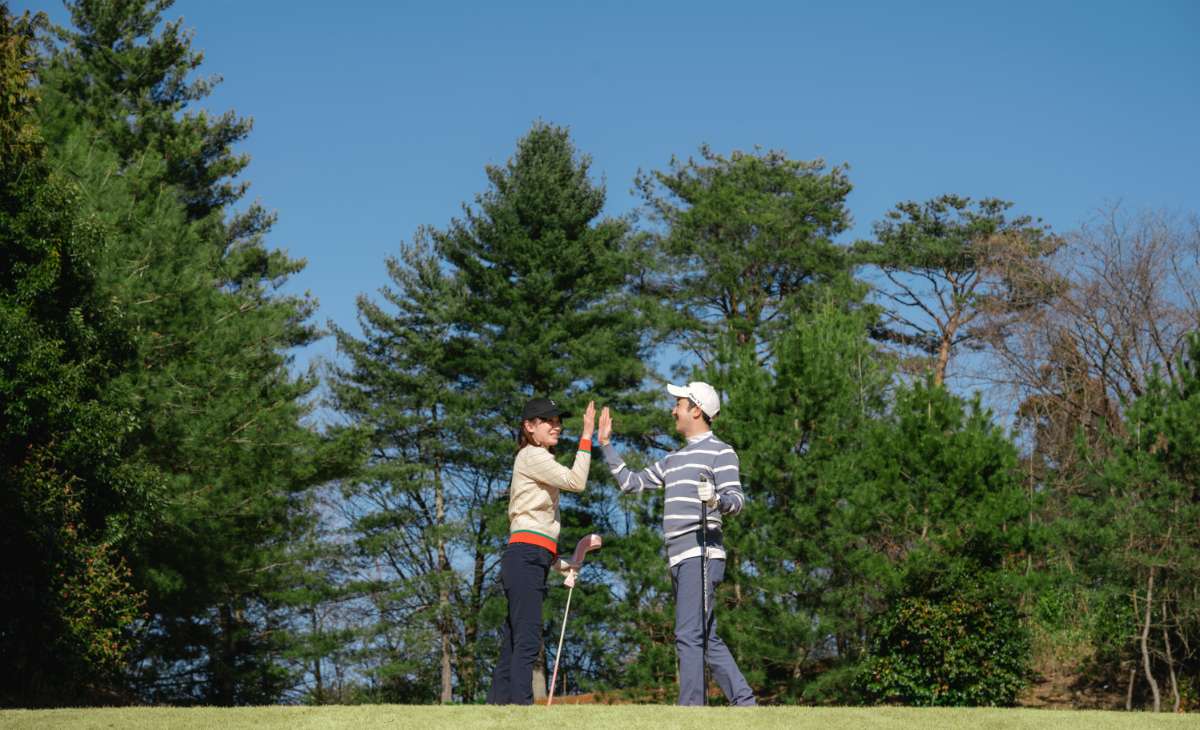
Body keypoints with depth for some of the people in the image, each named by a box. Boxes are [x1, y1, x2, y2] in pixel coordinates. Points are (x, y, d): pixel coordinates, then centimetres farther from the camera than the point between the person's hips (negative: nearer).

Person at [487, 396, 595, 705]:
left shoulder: (539, 462, 28)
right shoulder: (531, 456, -1)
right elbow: (576, 481, -14)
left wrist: (559, 563, 17)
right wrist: (587, 436, -12)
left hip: (532, 562, 10)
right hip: (526, 556, -10)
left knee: (512, 644, 4)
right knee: (527, 640, -18)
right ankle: (521, 703, -25)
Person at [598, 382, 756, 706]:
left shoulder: (720, 451, -1)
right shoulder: (674, 459, 24)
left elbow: (736, 499, -12)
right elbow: (632, 482, 30)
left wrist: (717, 499, -34)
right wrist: (606, 445, 27)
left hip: (701, 555, -9)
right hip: (678, 558, 9)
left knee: (689, 636, -15)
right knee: (707, 639, 9)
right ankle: (744, 703, 13)